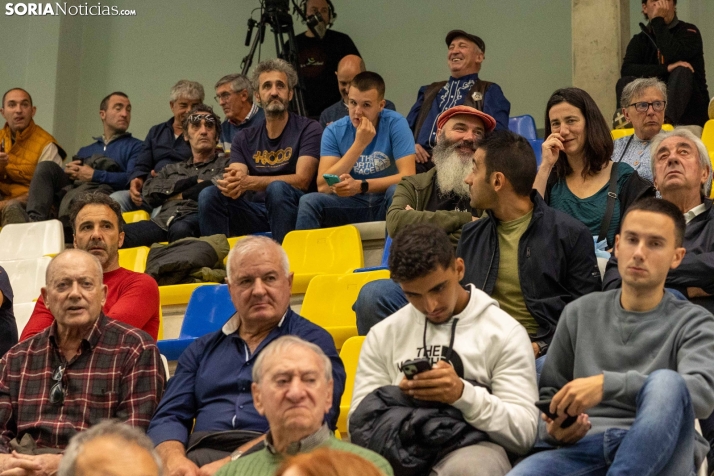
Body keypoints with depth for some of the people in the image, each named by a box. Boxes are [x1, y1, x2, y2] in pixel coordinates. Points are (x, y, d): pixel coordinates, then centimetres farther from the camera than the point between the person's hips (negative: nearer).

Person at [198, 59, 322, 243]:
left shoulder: (309, 130, 1)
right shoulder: (244, 138, 14)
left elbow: (301, 180, -12)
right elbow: (237, 177, 1)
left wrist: (249, 182, -23)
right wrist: (231, 183, -26)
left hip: (293, 212, -3)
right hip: (255, 213, 4)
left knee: (277, 188, -34)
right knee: (209, 195, -19)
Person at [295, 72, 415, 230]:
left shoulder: (395, 124, -9)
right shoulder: (334, 131, -4)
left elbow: (408, 176, -18)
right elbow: (323, 186, -16)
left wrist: (361, 186, -31)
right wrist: (359, 144, -22)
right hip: (351, 203, 1)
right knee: (308, 202, -23)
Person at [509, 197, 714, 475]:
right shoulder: (580, 313, 18)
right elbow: (548, 394, 22)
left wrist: (608, 384, -25)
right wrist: (553, 428, -3)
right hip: (586, 447, 0)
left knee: (666, 382, -34)